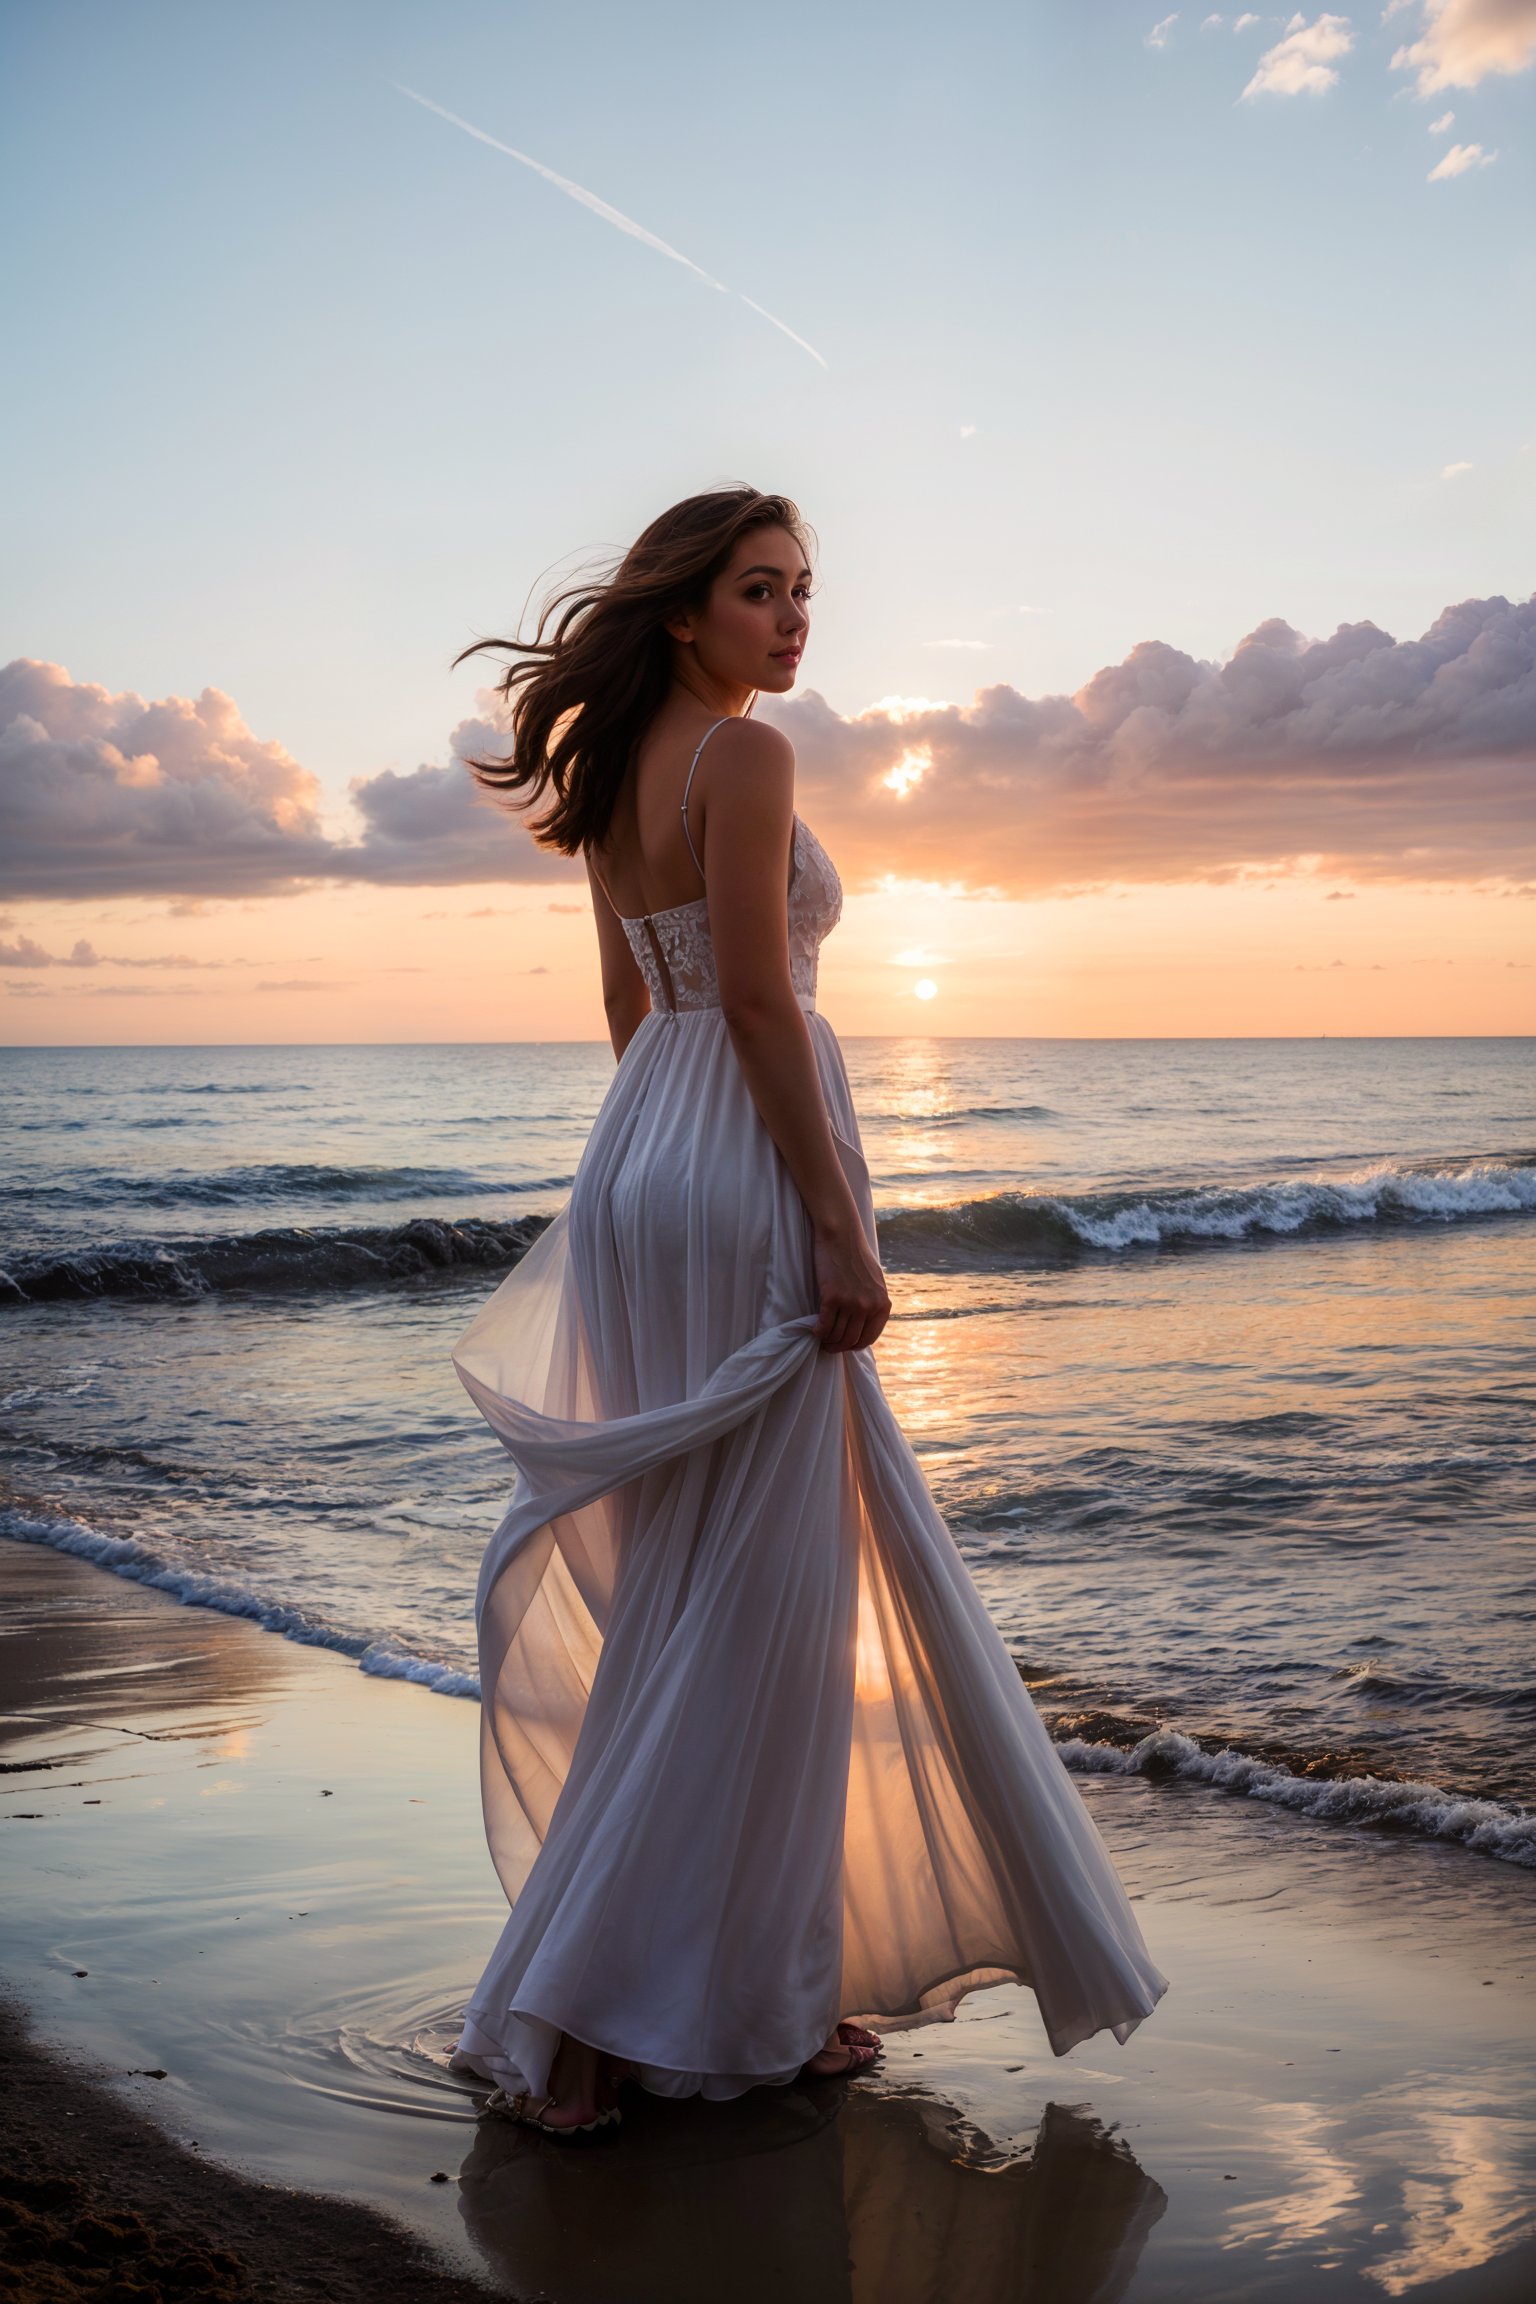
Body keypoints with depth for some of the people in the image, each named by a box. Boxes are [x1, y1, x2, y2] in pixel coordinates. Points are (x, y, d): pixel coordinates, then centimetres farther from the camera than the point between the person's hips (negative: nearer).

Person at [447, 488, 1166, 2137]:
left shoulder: (615, 770, 15)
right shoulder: (743, 755, -12)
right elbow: (758, 1002, -19)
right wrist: (839, 1229, -19)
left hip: (643, 1153, 10)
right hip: (743, 1174, -10)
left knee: (714, 1582, 16)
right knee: (740, 1604, -3)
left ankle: (763, 1984, 28)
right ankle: (576, 2018, 3)